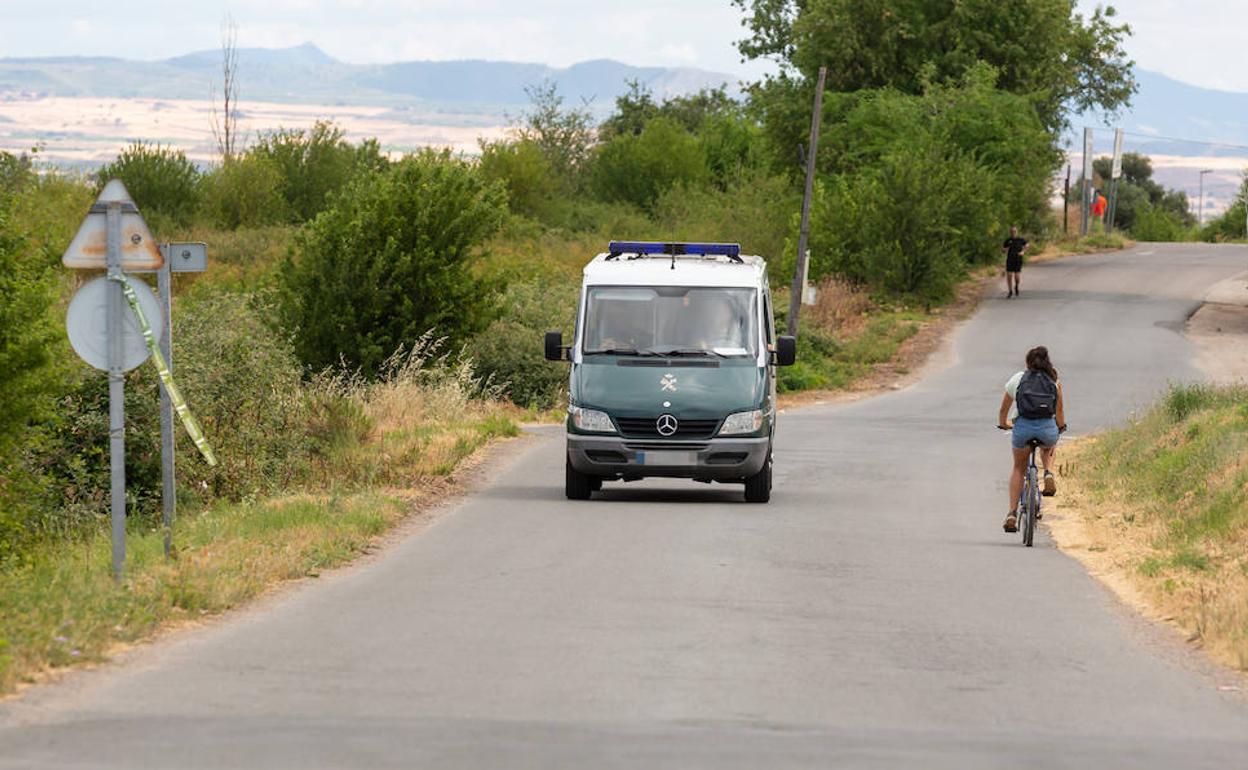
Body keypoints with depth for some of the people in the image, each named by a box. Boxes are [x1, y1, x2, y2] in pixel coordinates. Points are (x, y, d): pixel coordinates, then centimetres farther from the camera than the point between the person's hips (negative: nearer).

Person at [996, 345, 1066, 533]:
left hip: (1023, 427, 0)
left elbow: (1003, 410, 27)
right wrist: (1061, 427, 41)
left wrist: (1003, 424, 47)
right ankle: (1048, 473, 7)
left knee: (1018, 468, 23)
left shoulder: (1017, 380, 17)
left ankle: (1012, 514, 13)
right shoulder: (1054, 381, 17)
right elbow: (1059, 410, 21)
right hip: (1048, 428, 0)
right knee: (1048, 447, 38)